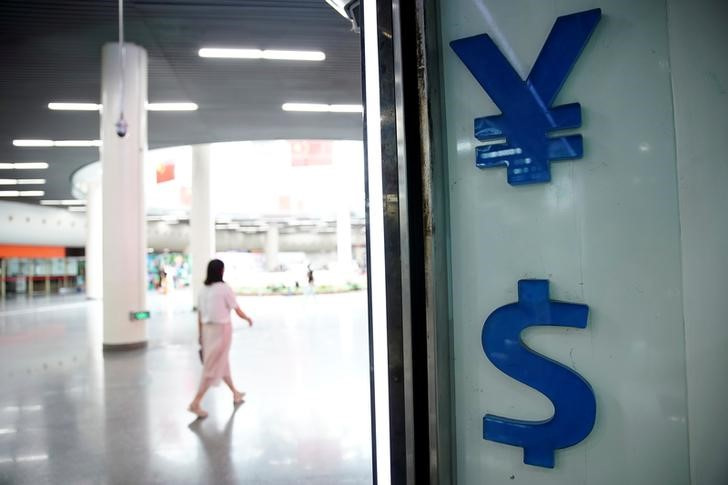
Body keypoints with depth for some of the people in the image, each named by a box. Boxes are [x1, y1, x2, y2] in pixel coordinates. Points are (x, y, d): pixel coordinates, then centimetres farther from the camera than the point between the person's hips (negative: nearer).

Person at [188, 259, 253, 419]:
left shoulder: (203, 289, 4)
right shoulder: (225, 288, -13)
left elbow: (199, 315, 7)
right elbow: (239, 312, -7)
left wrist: (200, 335, 15)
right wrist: (249, 319, 13)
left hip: (207, 329, 7)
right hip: (222, 329, -7)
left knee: (222, 363, 20)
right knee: (212, 368, 0)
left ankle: (236, 394, 36)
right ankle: (195, 403, -1)